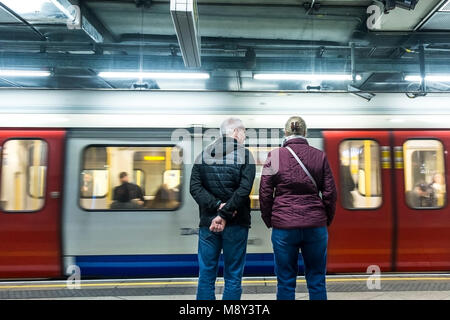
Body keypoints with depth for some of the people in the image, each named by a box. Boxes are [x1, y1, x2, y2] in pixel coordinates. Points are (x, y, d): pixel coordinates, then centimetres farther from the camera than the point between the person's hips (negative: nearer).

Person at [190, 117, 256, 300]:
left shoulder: (203, 154, 6)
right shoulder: (244, 155, -4)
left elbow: (194, 187, -4)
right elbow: (244, 190, -16)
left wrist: (218, 205, -10)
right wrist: (224, 214, -15)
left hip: (207, 222, 3)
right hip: (236, 224, -2)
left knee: (206, 276, 12)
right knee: (233, 277, 10)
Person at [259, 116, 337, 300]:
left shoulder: (274, 156, -2)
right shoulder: (319, 156, 3)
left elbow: (265, 194, -1)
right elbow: (330, 193, 5)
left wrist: (269, 221, 11)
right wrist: (326, 220, 17)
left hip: (283, 225, -1)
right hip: (315, 224, 2)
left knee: (285, 281, 10)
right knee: (316, 280, 14)